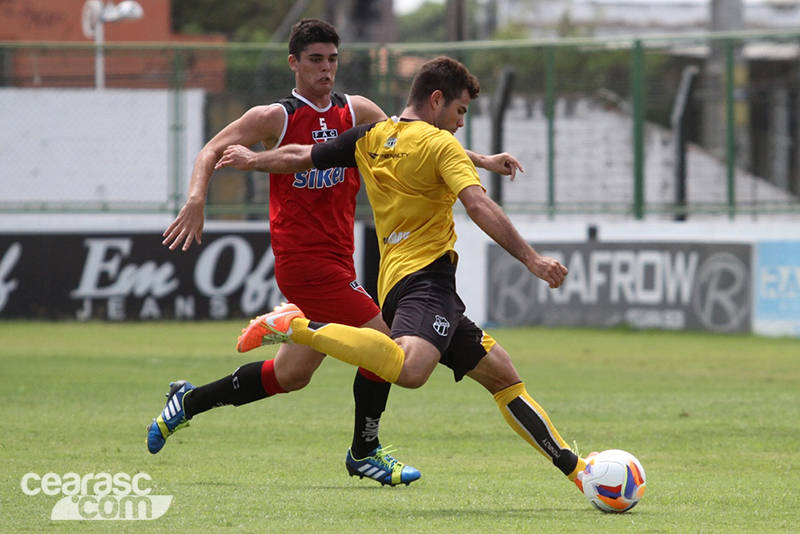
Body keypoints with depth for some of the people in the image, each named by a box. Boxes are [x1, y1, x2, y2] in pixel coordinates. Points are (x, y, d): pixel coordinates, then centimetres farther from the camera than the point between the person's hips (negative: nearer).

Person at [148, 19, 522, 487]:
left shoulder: (355, 111, 10)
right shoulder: (276, 117, -5)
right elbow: (214, 151, -5)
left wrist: (483, 161, 7)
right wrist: (196, 200, -22)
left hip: (334, 258, 7)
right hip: (303, 259, -7)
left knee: (292, 374, 13)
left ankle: (188, 401, 28)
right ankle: (365, 453, 2)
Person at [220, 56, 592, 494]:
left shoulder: (370, 139, 17)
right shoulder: (441, 145, -4)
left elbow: (298, 157, 25)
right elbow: (478, 206, -18)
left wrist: (252, 160, 45)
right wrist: (530, 258, -18)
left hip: (396, 281, 10)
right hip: (427, 274, -10)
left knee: (503, 375, 14)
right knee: (410, 368, -38)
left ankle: (573, 467, 13)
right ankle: (298, 327, -29)